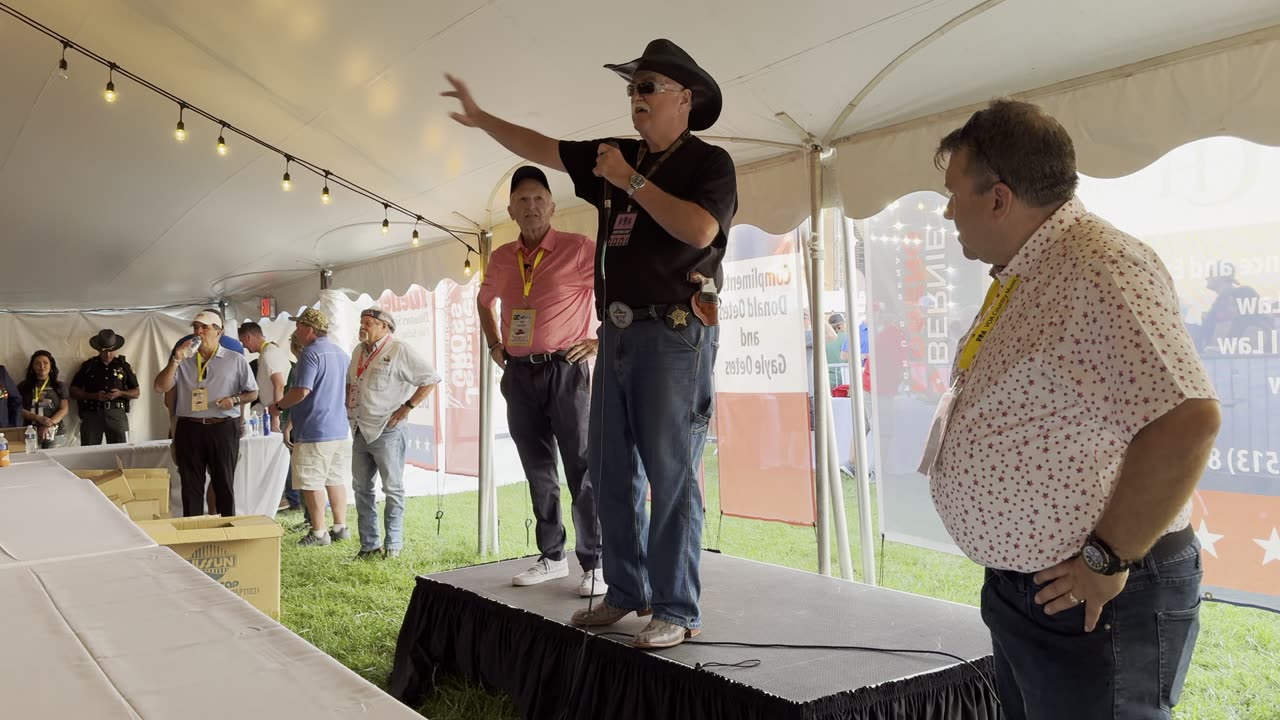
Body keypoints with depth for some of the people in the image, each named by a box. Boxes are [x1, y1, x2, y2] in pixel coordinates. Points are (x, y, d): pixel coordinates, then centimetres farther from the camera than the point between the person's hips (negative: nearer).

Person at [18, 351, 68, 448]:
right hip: (30, 434, 0)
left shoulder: (59, 386, 10)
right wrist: (38, 418, -14)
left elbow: (64, 409, 2)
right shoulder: (23, 386, 10)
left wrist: (49, 425, -14)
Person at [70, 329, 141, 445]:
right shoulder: (88, 366, 13)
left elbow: (136, 393, 16)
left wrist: (120, 393, -4)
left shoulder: (123, 366, 14)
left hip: (117, 413, 0)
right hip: (92, 413, 0)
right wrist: (94, 396, -7)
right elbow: (73, 391, 9)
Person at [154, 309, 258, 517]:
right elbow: (160, 388, 1)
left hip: (223, 429, -2)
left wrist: (234, 400, -12)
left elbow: (252, 393, 8)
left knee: (224, 485, 4)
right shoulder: (183, 360, 10)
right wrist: (175, 361, -9)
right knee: (191, 486, 6)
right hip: (189, 429, 2)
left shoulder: (235, 360, 4)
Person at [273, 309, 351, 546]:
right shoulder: (341, 354, 13)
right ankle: (340, 527, 19)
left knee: (312, 483, 1)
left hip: (314, 430, -9)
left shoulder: (311, 354, -15)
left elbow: (302, 391, -23)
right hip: (340, 428, 9)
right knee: (336, 479, 15)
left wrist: (278, 406, -9)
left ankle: (318, 532, 6)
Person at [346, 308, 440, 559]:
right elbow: (350, 382, 30)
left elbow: (431, 378, -13)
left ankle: (393, 545, 8)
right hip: (360, 431, 8)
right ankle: (369, 545, 19)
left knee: (392, 489, 0)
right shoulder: (359, 352, 13)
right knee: (361, 488, 11)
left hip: (386, 431, -8)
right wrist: (349, 405, 13)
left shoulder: (400, 351, -10)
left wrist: (407, 407, -14)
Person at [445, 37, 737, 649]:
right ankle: (627, 591, 21)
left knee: (671, 475, -7)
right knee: (612, 471, 10)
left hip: (675, 334, -7)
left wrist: (630, 181, -12)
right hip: (618, 333, 7)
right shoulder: (619, 157, 17)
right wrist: (480, 118, 22)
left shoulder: (709, 162, -1)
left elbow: (699, 229, -20)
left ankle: (678, 611, 0)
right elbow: (542, 149, 23)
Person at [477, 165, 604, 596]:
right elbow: (485, 301, 30)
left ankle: (595, 565, 1)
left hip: (565, 370, -6)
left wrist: (602, 339, -11)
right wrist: (494, 345, 17)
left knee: (582, 469, -5)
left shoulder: (578, 249, -7)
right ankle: (552, 557, 22)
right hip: (519, 375, 6)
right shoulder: (501, 259, 11)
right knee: (538, 471, 11)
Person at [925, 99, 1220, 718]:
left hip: (1091, 601, -9)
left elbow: (1187, 418, -30)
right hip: (1018, 589, 9)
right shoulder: (1022, 277, 11)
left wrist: (1108, 559, -22)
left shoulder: (1097, 269, -20)